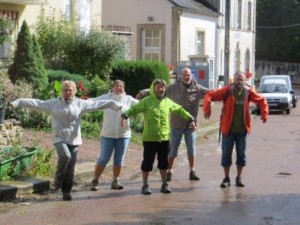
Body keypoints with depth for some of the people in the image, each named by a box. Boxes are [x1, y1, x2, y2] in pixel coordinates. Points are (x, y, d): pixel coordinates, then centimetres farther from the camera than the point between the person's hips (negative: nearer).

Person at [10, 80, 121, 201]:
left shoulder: (80, 103, 3)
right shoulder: (53, 103, 0)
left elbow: (97, 104, -1)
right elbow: (36, 103, -5)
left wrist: (115, 105, -7)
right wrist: (18, 102, -12)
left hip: (74, 139, 2)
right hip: (59, 138, -2)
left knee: (70, 168, 3)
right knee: (65, 156, -29)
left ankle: (66, 191, 18)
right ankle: (58, 179, -6)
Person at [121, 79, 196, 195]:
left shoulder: (168, 102, 8)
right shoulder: (146, 101, -6)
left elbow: (180, 110, 20)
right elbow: (134, 109, -14)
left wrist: (190, 119, 21)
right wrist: (125, 115, -32)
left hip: (164, 138, 4)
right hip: (149, 138, -4)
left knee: (164, 162, 12)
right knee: (147, 162, 2)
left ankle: (164, 184, 24)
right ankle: (145, 185, 14)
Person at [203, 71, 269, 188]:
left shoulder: (248, 91, -1)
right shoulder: (227, 90, -8)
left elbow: (262, 100, 11)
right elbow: (209, 95, -10)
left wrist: (264, 114, 2)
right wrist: (207, 109, -22)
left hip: (242, 129, 2)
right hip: (228, 129, -2)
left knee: (241, 153, 9)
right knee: (226, 153, 3)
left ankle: (239, 178, 22)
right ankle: (226, 178, 15)